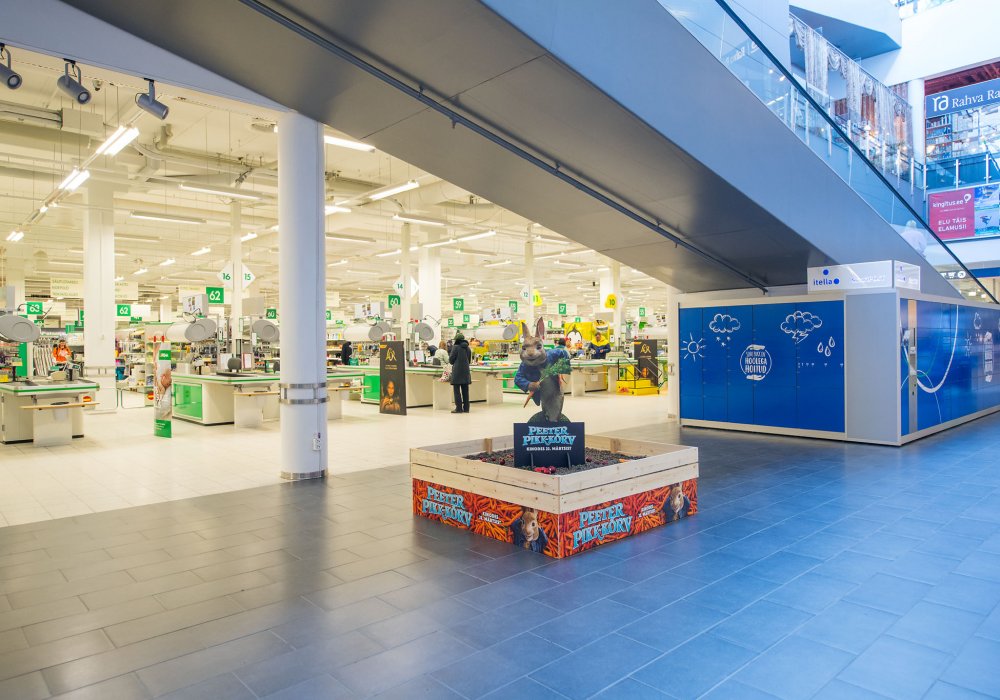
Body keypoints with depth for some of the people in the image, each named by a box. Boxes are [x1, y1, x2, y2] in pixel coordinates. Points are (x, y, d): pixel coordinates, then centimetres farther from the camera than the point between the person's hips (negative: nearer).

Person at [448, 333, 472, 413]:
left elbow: (451, 359, -6)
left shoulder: (456, 347, -9)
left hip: (457, 371, -6)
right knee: (465, 390, 9)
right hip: (466, 371, 6)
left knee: (457, 390, -1)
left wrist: (453, 363, 15)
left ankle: (459, 408, -4)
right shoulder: (468, 348, 9)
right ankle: (466, 408, 11)